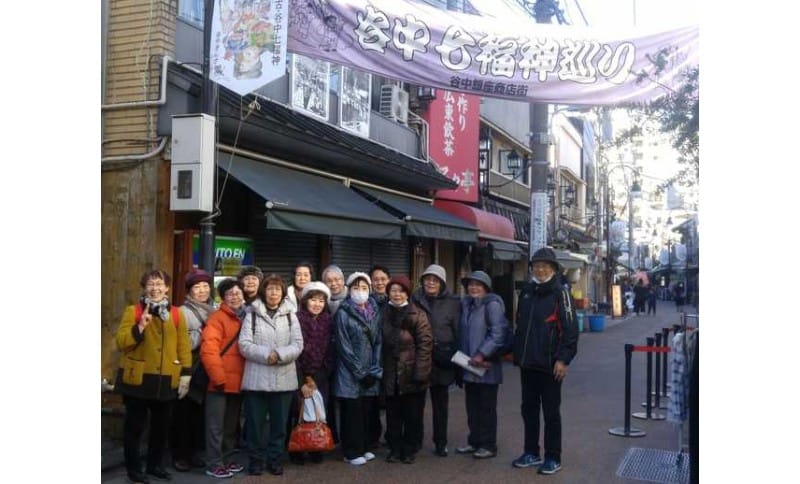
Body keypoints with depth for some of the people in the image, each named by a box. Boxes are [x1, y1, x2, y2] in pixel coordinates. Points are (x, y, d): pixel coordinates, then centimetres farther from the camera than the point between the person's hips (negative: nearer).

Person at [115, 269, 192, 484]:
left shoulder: (176, 314, 6)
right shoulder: (133, 311, -2)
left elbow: (184, 346, 6)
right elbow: (120, 342, -9)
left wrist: (186, 374, 0)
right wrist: (140, 327, -23)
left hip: (166, 381, 3)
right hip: (137, 380, -3)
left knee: (161, 426, 13)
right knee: (134, 426, 5)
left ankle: (155, 464, 28)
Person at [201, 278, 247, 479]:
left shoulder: (247, 317, 12)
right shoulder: (217, 318, -9)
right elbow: (208, 350, -17)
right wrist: (219, 378, -19)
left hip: (238, 382, 7)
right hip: (220, 382, -7)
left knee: (231, 424, 16)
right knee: (216, 426, 0)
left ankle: (224, 459, 28)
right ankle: (213, 464, 8)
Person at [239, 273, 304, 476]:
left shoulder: (290, 316, 6)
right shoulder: (252, 315, 2)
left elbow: (297, 345, -2)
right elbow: (244, 344, -6)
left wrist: (279, 355, -17)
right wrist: (266, 355, -17)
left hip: (284, 378, 1)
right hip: (257, 378, -1)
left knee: (279, 422, 9)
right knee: (255, 422, 6)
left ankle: (275, 459, 23)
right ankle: (256, 459, 20)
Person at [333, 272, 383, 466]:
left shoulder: (374, 312, 8)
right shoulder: (343, 313, -8)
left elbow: (378, 342, 7)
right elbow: (344, 347, -11)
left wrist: (374, 371, -3)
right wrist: (360, 373, -12)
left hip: (369, 372, 5)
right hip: (350, 373, -5)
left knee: (366, 411, 10)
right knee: (352, 412, 1)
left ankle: (362, 448, 24)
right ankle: (351, 452, 13)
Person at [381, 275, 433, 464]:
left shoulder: (417, 315, -5)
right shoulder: (383, 314, 6)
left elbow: (425, 344, -9)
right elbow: (380, 343, 8)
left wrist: (420, 372, -14)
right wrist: (379, 368, 1)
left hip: (412, 374, -3)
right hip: (390, 374, 3)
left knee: (413, 414, 6)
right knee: (393, 414, 9)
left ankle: (410, 449, 20)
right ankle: (395, 448, 23)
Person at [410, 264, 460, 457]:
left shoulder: (452, 302, 1)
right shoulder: (415, 299, 5)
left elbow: (459, 332, 0)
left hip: (441, 359, -1)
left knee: (440, 403, 10)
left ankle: (440, 443, 21)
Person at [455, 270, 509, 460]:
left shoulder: (492, 305, -10)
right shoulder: (466, 304, 13)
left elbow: (497, 333, -18)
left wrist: (482, 354, -20)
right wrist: (462, 356, 4)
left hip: (487, 366, -7)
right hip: (469, 365, 7)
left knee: (487, 407, 3)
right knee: (472, 406, 14)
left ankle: (488, 445, 13)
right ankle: (474, 441, 26)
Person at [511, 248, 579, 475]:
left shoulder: (560, 294, -8)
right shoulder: (526, 291, 10)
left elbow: (570, 329, -13)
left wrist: (564, 359, -17)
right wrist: (517, 351, 16)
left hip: (550, 364, -6)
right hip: (527, 362, 6)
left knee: (551, 412, 4)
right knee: (529, 409, 14)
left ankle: (553, 458, 15)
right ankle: (531, 453, 26)